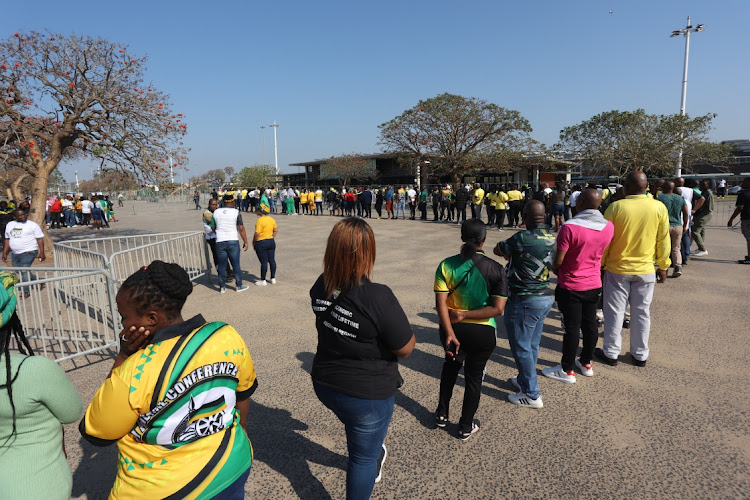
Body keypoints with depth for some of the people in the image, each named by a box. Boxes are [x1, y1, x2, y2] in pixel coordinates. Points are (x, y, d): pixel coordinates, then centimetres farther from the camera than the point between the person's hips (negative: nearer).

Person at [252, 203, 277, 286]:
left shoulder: (260, 220, -17)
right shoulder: (271, 219, 6)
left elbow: (257, 234, -20)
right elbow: (276, 230, 13)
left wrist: (254, 242, -7)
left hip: (261, 243, -7)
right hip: (271, 242, 7)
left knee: (264, 262, -2)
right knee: (272, 260, 11)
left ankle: (263, 280, 8)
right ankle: (273, 279, 20)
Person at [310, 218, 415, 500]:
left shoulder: (320, 287, -11)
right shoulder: (378, 297, -31)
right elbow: (405, 348, -21)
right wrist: (408, 332, -1)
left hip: (324, 383, 6)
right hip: (368, 393, -6)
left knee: (358, 432, 36)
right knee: (363, 457, 19)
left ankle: (374, 457, 64)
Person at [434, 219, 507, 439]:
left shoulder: (446, 266, -10)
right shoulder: (495, 269, -13)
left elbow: (441, 303, -16)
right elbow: (498, 308, -17)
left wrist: (450, 333, -15)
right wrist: (465, 315, -14)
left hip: (452, 329, 2)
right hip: (482, 333, -2)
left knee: (451, 363, 31)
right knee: (474, 376, 18)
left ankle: (442, 413, 36)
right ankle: (466, 427, 33)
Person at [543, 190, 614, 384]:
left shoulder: (570, 227, -23)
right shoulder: (609, 227, -4)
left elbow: (558, 261, -19)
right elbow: (600, 254, 10)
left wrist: (554, 269, 1)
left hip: (571, 286, -5)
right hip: (594, 284, 6)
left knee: (572, 327, 3)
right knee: (590, 324, 17)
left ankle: (567, 371, 15)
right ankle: (586, 363, 33)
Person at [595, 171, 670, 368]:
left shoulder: (616, 207, -12)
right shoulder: (659, 208, -4)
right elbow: (663, 241, 3)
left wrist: (600, 264, 5)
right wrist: (663, 266, 14)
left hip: (617, 269, -2)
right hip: (645, 270, 2)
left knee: (615, 312, 8)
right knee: (642, 313, 13)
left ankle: (611, 353, 17)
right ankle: (640, 355, 24)